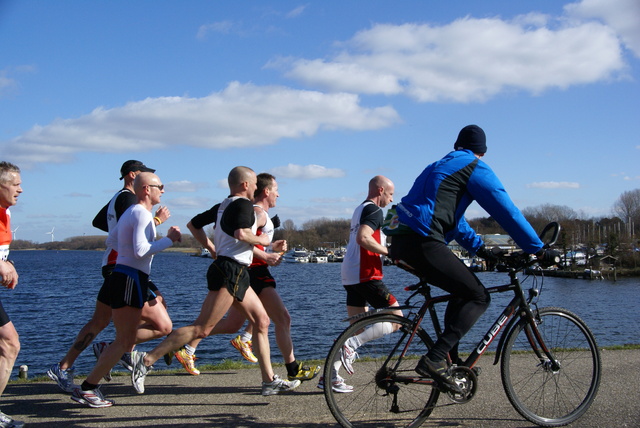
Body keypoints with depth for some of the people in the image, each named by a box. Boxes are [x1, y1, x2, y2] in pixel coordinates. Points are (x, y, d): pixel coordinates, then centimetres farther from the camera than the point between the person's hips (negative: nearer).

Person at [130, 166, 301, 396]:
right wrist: (260, 240, -8)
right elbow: (241, 234, -26)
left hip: (236, 274, 11)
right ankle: (147, 360, -10)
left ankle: (269, 380, 12)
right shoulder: (243, 204, -10)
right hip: (230, 272, -11)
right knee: (202, 329, -11)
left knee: (261, 321, 10)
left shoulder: (225, 204, 19)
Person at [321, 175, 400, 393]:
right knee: (396, 318, -6)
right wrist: (389, 252, -18)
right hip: (366, 275, -10)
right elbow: (363, 238, -24)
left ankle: (330, 376, 10)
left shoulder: (360, 209, 22)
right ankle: (350, 345, -16)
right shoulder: (374, 210, -9)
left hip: (350, 275, 10)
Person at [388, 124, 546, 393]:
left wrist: (479, 248, 35)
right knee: (479, 296, -3)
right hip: (423, 243, -9)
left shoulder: (440, 167, 30)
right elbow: (507, 211, 0)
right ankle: (434, 360, -13)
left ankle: (450, 360, 23)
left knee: (463, 291, 23)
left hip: (401, 241, 9)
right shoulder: (475, 168, 3)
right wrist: (537, 249, 6)